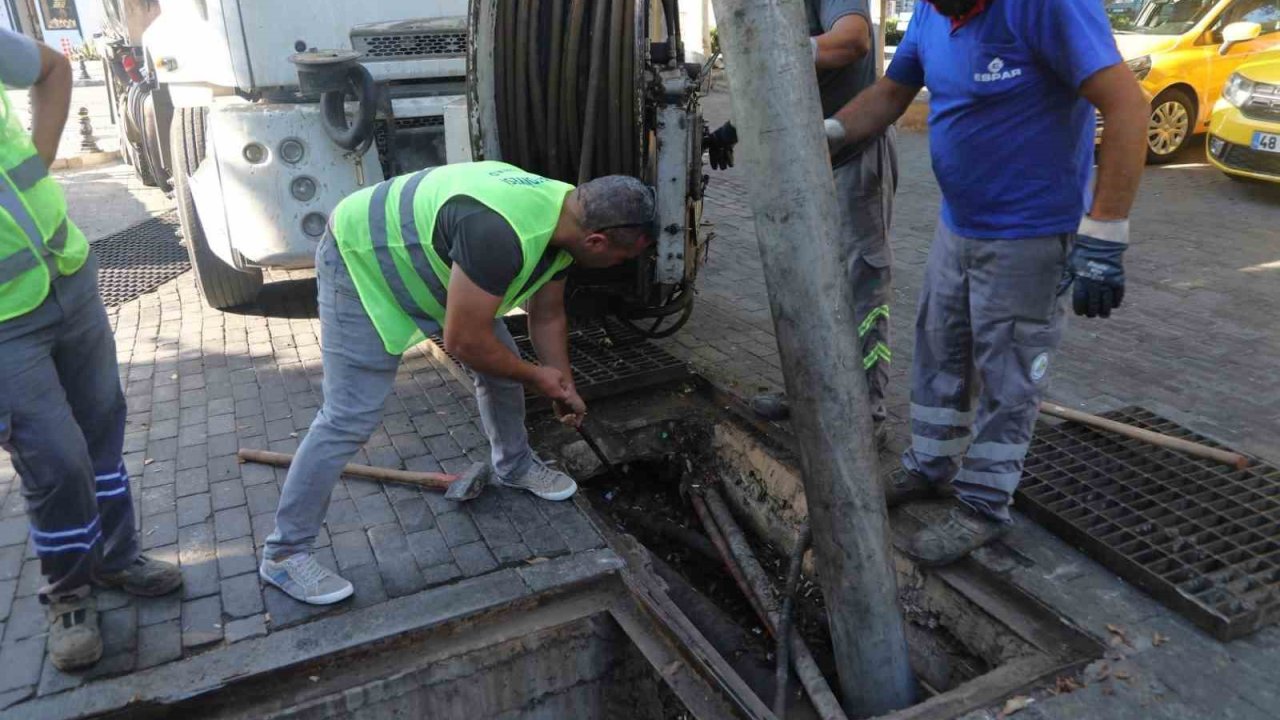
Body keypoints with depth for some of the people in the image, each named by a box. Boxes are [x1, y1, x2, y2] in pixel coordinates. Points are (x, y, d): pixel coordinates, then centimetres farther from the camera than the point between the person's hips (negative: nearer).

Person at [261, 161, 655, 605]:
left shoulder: (566, 217, -9)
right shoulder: (501, 233, -40)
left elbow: (547, 315, 7)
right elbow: (463, 341, -31)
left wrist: (563, 386, 9)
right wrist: (534, 376, -16)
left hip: (430, 262, 9)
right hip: (361, 263, -9)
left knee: (501, 365, 11)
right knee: (350, 417, -10)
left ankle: (514, 468, 36)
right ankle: (285, 552, 5)